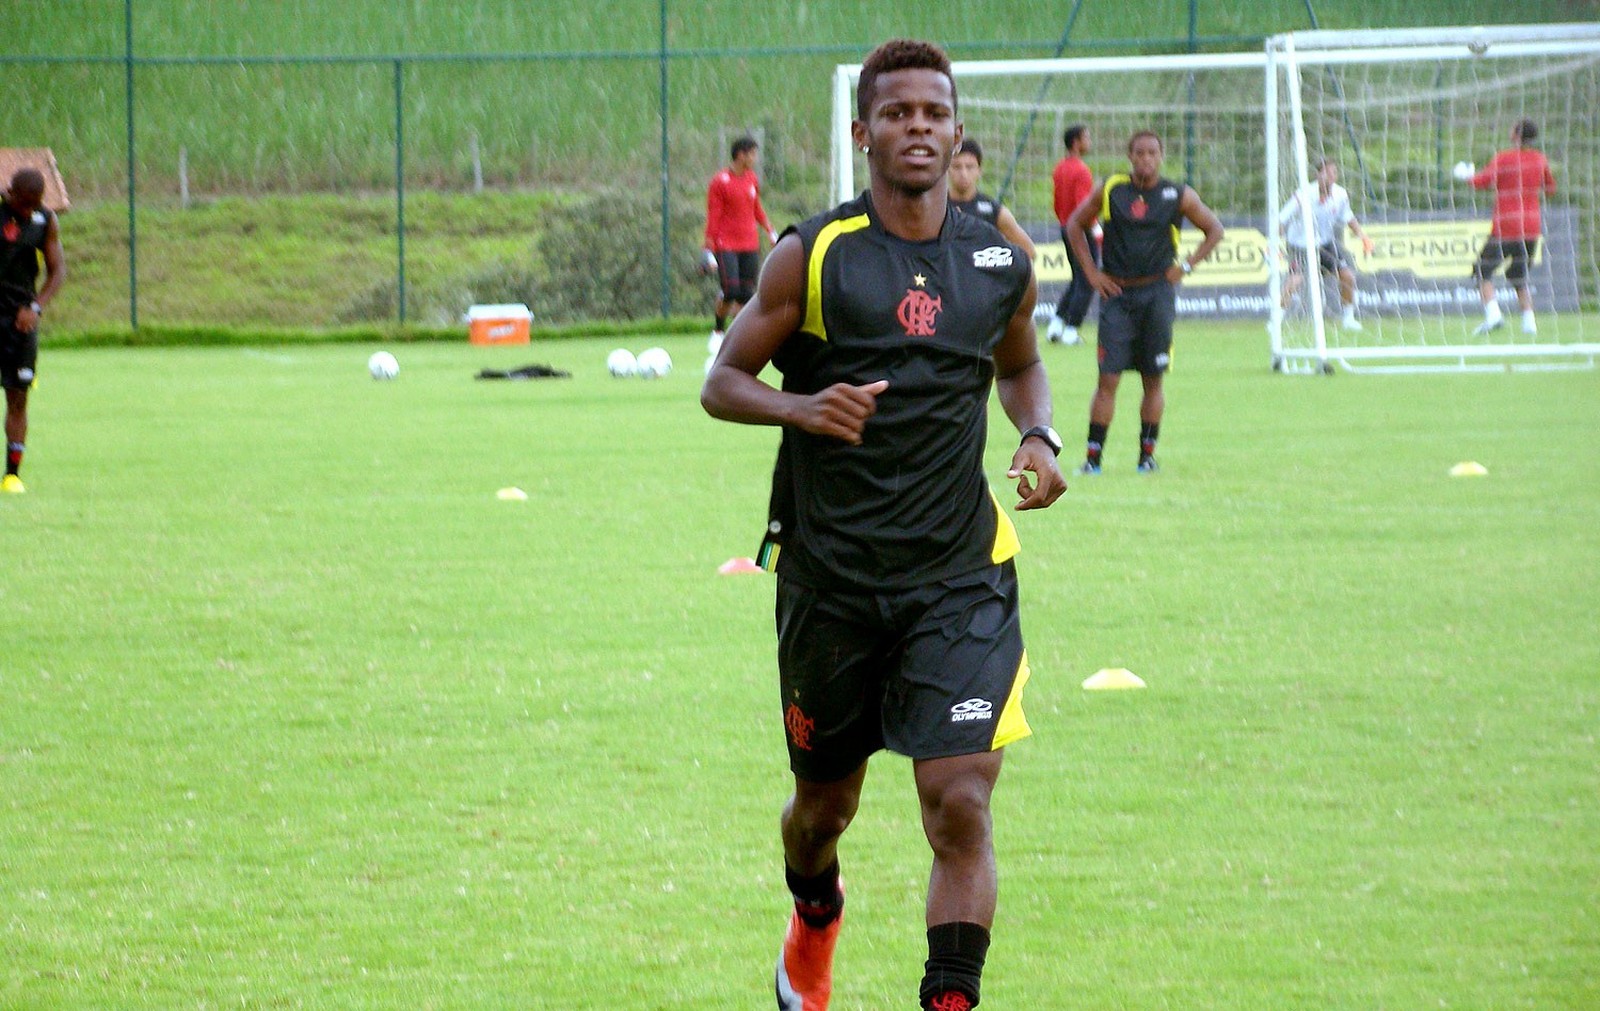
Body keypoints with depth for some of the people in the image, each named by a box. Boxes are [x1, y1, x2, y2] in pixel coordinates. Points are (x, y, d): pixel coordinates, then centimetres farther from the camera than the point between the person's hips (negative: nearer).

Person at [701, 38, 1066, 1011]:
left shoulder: (1002, 262, 5)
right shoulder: (813, 256, -5)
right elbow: (723, 382, 0)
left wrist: (1039, 437, 4)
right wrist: (800, 406, -21)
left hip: (960, 577, 1)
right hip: (830, 575, -1)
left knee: (961, 805, -15)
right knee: (825, 806, 16)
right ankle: (815, 922, 49)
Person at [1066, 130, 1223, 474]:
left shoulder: (1179, 196, 2)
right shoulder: (1110, 191, 2)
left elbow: (1214, 230, 13)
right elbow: (1076, 225, 13)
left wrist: (1185, 267, 3)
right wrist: (1091, 272, 6)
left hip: (1157, 292, 0)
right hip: (1117, 292, 0)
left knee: (1153, 378, 4)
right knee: (1108, 378, -6)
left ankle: (1147, 453, 13)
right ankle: (1093, 456, -3)